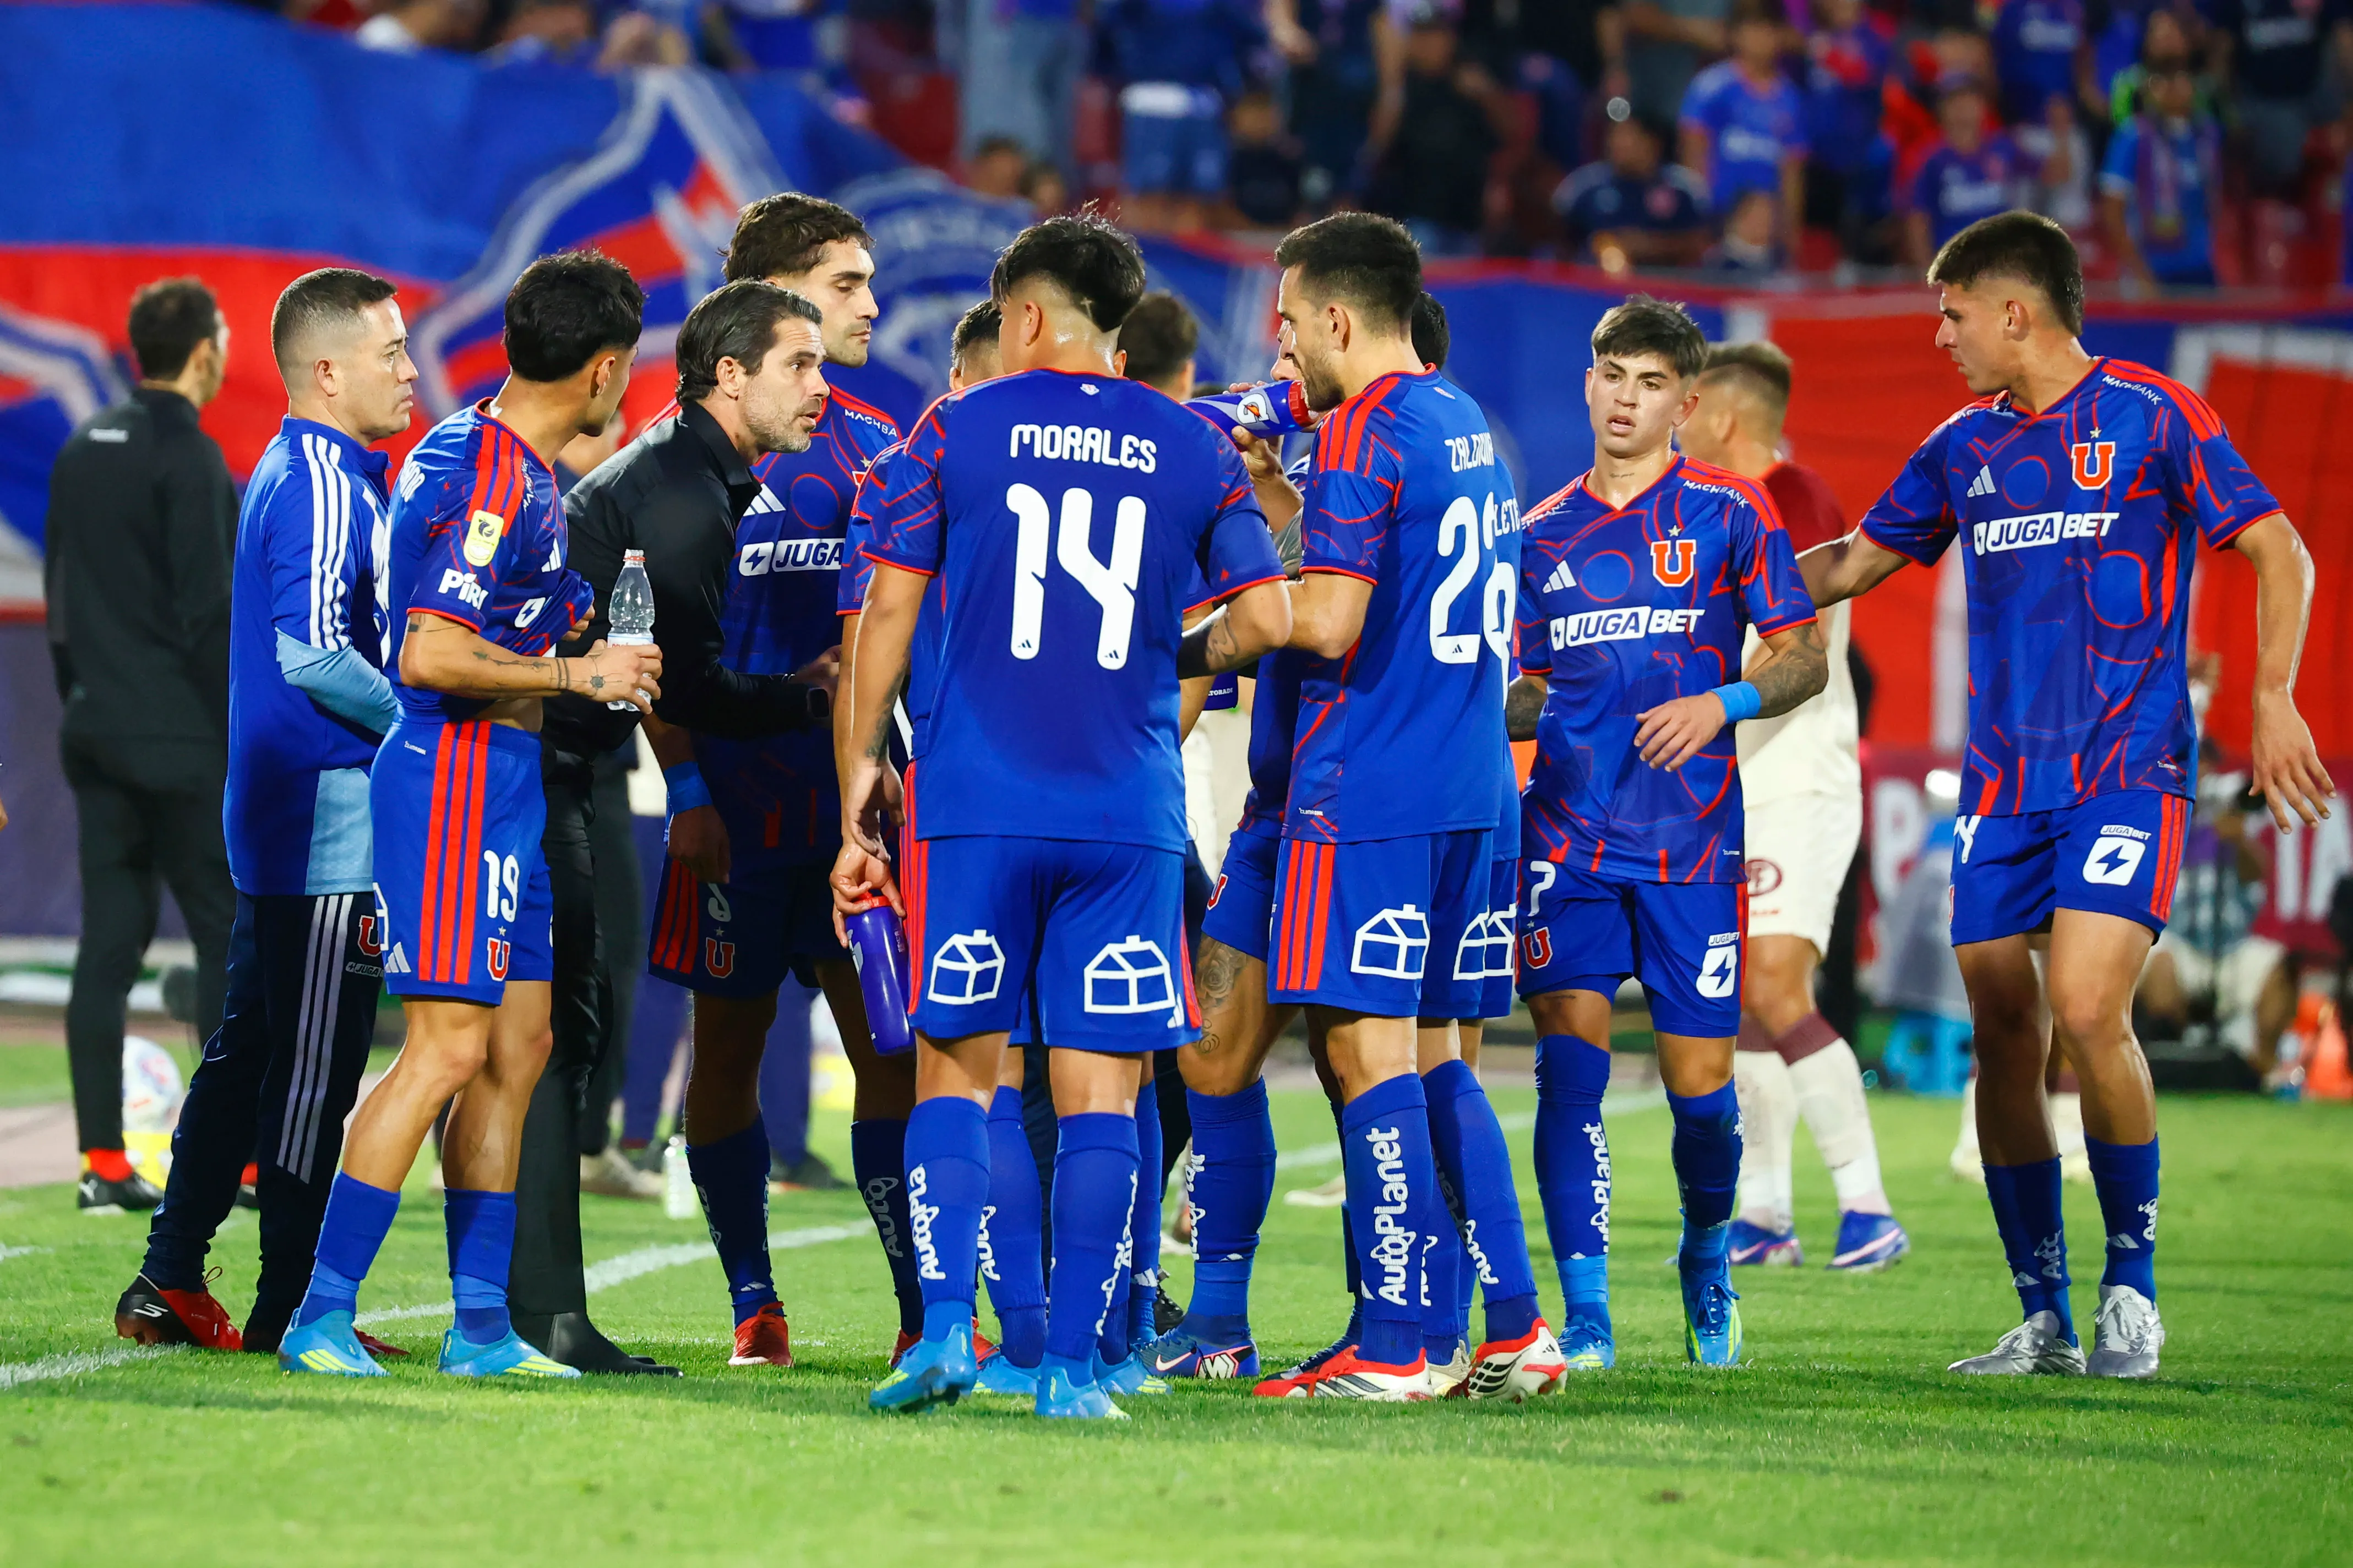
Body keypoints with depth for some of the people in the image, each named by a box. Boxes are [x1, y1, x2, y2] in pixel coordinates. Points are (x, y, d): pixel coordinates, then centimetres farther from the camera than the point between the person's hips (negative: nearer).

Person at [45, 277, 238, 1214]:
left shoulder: (84, 449, 12)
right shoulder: (188, 458, -13)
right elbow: (207, 612, -16)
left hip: (98, 736, 8)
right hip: (181, 738, -8)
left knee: (108, 942, 6)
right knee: (230, 936, -2)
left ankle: (103, 1164, 5)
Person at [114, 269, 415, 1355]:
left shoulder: (292, 473, 16)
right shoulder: (329, 487, -15)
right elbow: (315, 654, -23)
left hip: (278, 815, 10)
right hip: (332, 816, -10)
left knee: (248, 1049, 13)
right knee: (316, 1064, -5)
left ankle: (168, 1286, 16)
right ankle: (290, 1312, -2)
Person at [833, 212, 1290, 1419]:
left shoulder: (956, 431, 4)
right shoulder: (1192, 448, 8)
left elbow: (889, 608, 1)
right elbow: (1264, 616, 3)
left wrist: (864, 771, 6)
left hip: (974, 807, -1)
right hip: (1130, 814, 1)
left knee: (956, 1073, 8)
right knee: (1100, 1093, 3)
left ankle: (943, 1327, -5)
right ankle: (1073, 1363, -2)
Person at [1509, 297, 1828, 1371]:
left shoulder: (1728, 514, 4)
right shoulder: (1545, 535, 13)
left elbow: (1804, 658, 2)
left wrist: (1723, 703, -15)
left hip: (1693, 837, -2)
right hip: (1570, 831, 2)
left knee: (1700, 1079, 0)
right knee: (1570, 1049, -11)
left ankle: (1706, 1258, 29)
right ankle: (1585, 1315, -9)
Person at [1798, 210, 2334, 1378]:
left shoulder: (2149, 416, -2)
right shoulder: (1965, 447, 13)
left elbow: (2279, 553, -1)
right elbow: (1854, 562, 26)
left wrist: (2272, 700, -10)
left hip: (2128, 768, -6)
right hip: (2002, 785, 6)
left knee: (2085, 1010, -20)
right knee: (2005, 1040, 1)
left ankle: (2132, 1283, -4)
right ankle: (2044, 1322, 10)